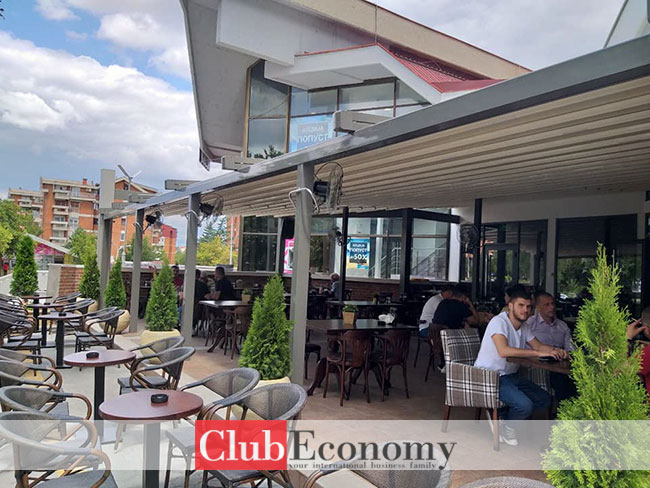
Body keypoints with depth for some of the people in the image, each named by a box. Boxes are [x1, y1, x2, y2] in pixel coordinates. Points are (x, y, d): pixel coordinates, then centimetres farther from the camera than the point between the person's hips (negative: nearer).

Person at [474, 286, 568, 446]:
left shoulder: (523, 326, 9)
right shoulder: (499, 322, -20)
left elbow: (538, 345, 13)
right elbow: (503, 351, -34)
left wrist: (555, 350, -10)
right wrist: (538, 353, -34)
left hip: (510, 375, 9)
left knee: (544, 400, 3)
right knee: (524, 405, -26)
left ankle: (500, 413, 9)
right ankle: (507, 426, 7)